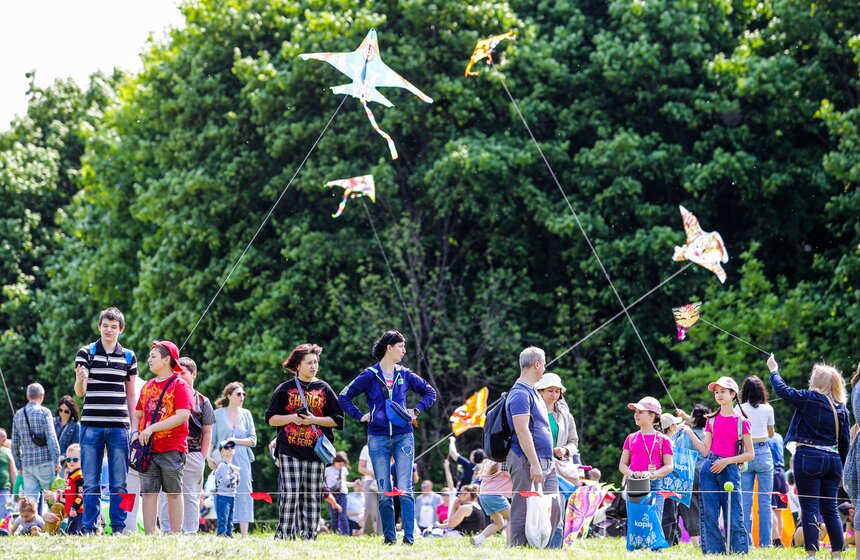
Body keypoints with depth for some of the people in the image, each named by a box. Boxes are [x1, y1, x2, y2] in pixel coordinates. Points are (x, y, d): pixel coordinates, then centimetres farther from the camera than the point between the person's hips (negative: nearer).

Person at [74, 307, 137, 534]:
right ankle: (89, 528, 5)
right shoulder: (86, 353, 4)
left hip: (119, 426, 2)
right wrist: (81, 379, -25)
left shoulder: (129, 357, 11)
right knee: (90, 482, 0)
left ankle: (119, 528, 7)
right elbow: (80, 392, -2)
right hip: (91, 425, -2)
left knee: (119, 482, 2)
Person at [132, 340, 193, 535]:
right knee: (149, 492, 1)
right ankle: (149, 536, 2)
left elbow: (182, 416, -16)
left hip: (172, 449, -6)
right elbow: (138, 413, 21)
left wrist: (152, 428, -18)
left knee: (174, 493, 1)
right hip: (148, 448, 6)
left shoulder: (180, 385, -5)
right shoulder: (148, 386, 15)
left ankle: (176, 536, 5)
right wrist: (136, 432, 0)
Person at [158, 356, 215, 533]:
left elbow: (207, 433, 9)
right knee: (165, 495, -3)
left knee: (191, 497, 3)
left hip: (193, 454, 0)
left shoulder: (202, 401, 8)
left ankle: (190, 533, 6)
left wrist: (202, 457, 1)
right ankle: (166, 532, -1)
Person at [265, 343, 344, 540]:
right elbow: (271, 418, 8)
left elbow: (338, 420, 7)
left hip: (316, 452, 2)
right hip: (290, 451, -2)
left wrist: (314, 420, -7)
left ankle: (309, 536, 5)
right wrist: (292, 418, -9)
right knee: (289, 494, -10)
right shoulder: (285, 389, 7)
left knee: (313, 496, 2)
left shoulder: (324, 389, 10)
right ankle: (285, 535, -8)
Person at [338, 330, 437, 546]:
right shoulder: (369, 376, 1)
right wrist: (360, 416, -2)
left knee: (405, 489, -8)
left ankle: (409, 536, -9)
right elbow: (344, 397, 5)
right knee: (383, 492, 2)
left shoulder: (405, 375, 8)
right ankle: (388, 536, 8)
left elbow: (430, 392, 17)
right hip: (378, 438, -1)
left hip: (403, 436, 1)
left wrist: (416, 411, 5)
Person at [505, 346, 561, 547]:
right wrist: (534, 464, -22)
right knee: (523, 511, -8)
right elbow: (522, 430, -19)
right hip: (526, 462, -10)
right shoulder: (520, 394, -12)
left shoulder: (533, 393, 20)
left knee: (553, 508, 6)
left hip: (545, 461, 10)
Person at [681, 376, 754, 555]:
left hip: (730, 470, -4)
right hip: (709, 469, 4)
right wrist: (689, 432, 2)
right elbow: (705, 450, 8)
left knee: (733, 518, -5)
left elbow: (750, 454, 0)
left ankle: (740, 553, 2)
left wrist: (726, 461, -10)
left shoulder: (741, 422, 1)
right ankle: (714, 552, 5)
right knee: (710, 516, 1)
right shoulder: (712, 420, 12)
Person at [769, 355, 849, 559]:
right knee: (830, 509, 10)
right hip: (833, 460, 6)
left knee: (809, 508, -3)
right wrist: (842, 469, 20)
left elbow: (782, 390, -3)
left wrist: (774, 371, 14)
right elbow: (845, 442, 12)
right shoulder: (841, 407, 9)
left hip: (808, 458, -6)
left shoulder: (809, 399, -9)